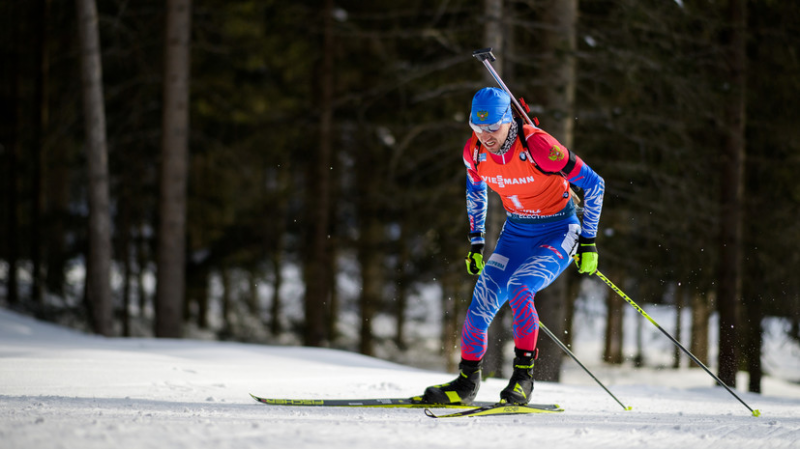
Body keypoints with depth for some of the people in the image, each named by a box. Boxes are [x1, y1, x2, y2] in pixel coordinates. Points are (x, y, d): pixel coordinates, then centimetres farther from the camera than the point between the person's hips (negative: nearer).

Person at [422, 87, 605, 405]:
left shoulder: (538, 146, -28)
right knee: (482, 300, -9)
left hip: (558, 232, -5)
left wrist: (588, 242, -13)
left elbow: (593, 185, -18)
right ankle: (467, 381, 6)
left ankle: (523, 376, -19)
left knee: (519, 288, -29)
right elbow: (475, 190, 14)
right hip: (516, 233, 5)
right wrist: (476, 242, 12)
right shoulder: (474, 151, -11)